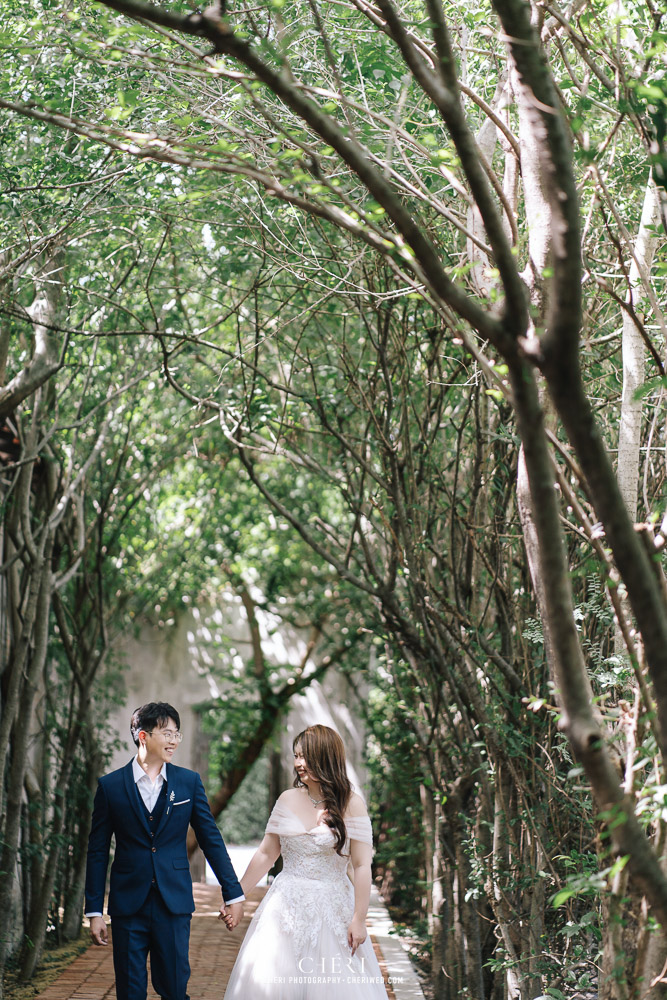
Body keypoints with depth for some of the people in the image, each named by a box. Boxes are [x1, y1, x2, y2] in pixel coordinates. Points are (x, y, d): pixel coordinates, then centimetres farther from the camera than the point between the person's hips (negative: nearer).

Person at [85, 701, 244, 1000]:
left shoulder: (189, 782, 4)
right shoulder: (110, 786, 0)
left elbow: (211, 840, 8)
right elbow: (98, 851, 3)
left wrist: (233, 894, 6)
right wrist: (94, 911, 0)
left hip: (174, 904, 1)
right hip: (128, 905, -1)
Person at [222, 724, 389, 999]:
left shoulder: (351, 804, -5)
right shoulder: (288, 800, 5)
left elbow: (362, 866, -6)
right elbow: (266, 854, 10)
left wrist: (358, 919, -10)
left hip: (332, 911, -3)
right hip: (287, 909, 3)